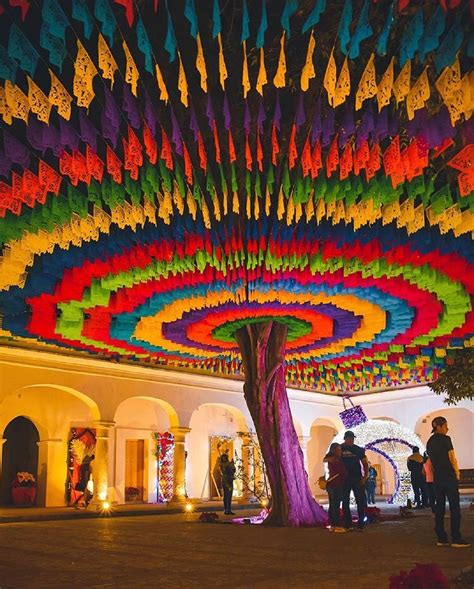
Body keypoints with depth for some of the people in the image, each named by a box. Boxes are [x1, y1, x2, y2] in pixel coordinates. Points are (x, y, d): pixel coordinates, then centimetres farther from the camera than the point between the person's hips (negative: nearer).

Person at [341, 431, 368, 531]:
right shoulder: (340, 449, 1)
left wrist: (365, 477, -7)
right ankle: (348, 524, 11)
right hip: (344, 479, 0)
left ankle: (360, 524, 5)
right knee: (345, 502, 4)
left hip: (357, 479, 0)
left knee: (361, 502, -1)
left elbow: (365, 464, 4)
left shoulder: (359, 450, 3)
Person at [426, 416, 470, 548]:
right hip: (449, 476, -7)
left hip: (437, 478, 7)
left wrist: (435, 475, 17)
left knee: (439, 508, 7)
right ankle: (456, 539, -6)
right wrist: (457, 473, 1)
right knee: (454, 508, -4)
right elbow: (452, 458, -10)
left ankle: (441, 538, 8)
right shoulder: (445, 439, -10)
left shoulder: (429, 442, 12)